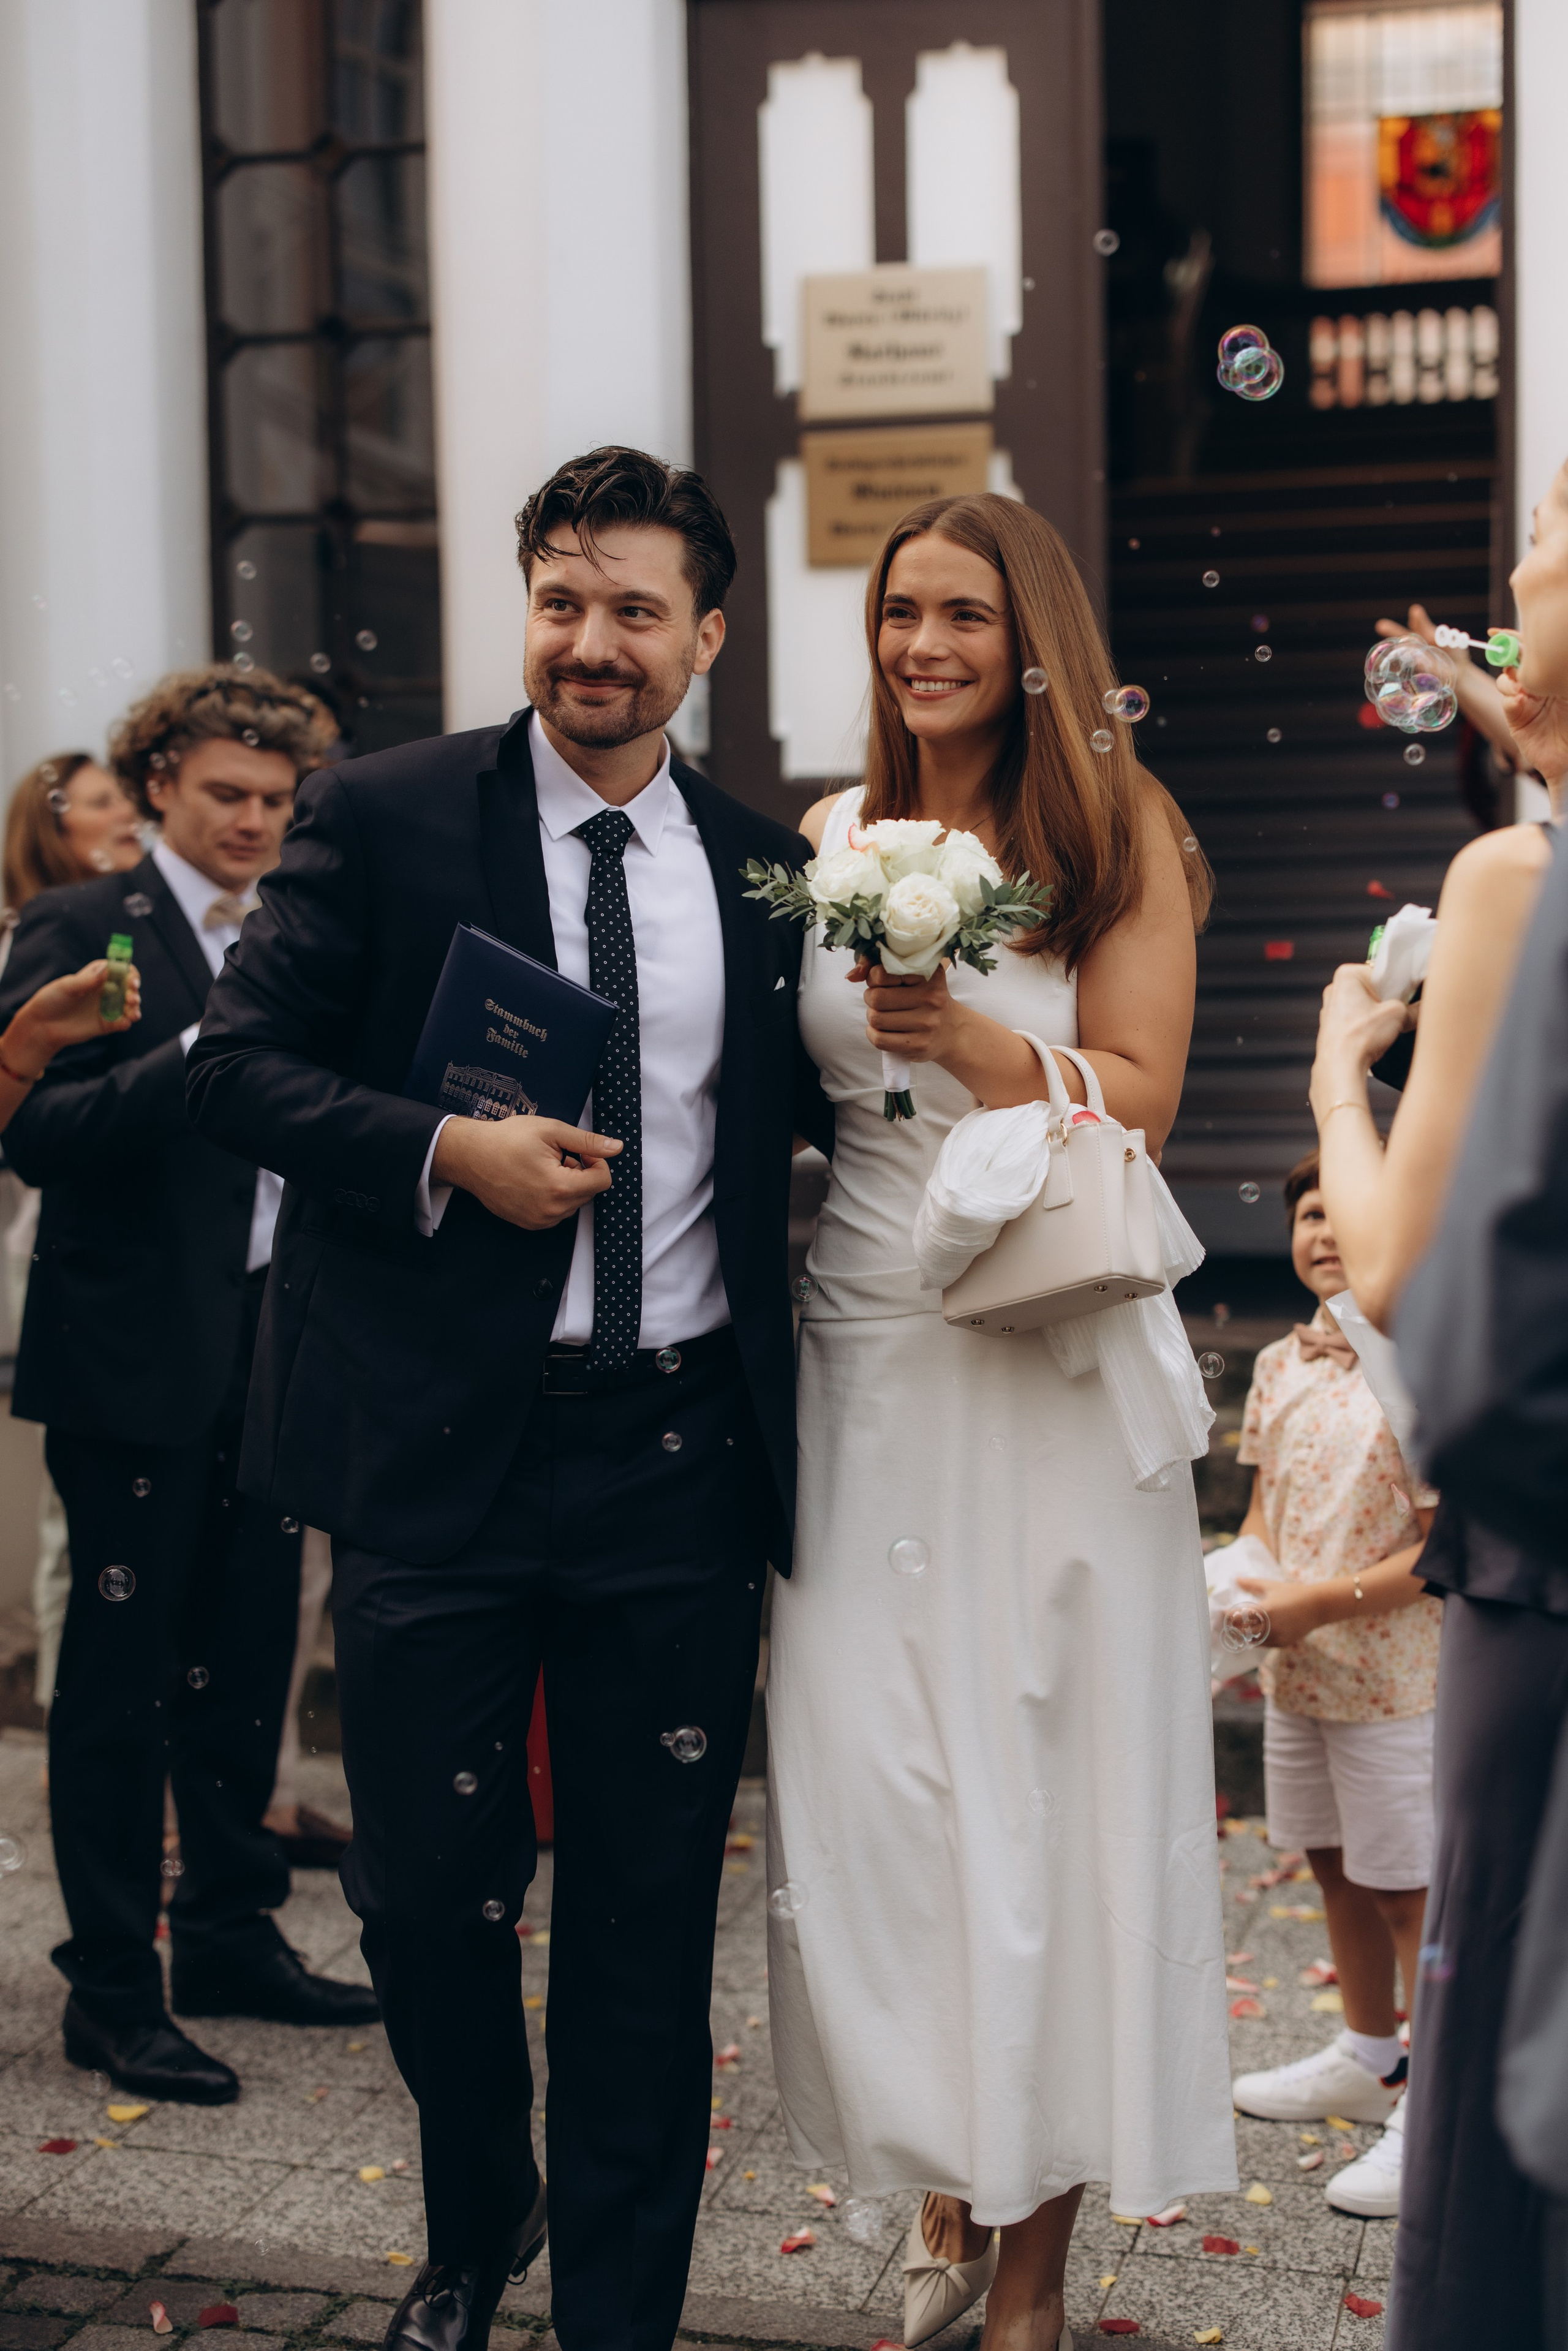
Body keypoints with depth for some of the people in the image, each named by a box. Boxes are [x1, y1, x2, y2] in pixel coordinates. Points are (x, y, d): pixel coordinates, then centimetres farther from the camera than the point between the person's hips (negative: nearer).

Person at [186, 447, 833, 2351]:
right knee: (427, 1889, 10)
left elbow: (823, 1115, 18)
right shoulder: (381, 818, -1)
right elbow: (237, 1066, -6)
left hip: (679, 1456, 2)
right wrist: (444, 1152, -19)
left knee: (648, 1921, 10)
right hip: (441, 1440, -2)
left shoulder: (765, 869, 9)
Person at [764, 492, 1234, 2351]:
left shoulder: (1116, 829, 2)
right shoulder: (829, 836, 10)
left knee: (1044, 1786, 1)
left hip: (1046, 1361, -3)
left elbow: (1137, 1101, -4)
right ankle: (945, 2201, 22)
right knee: (866, 1788, 2)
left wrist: (968, 1039, -19)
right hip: (860, 1357, 3)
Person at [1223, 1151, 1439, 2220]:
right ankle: (1369, 2059, 38)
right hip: (1295, 1669, 8)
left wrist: (1321, 1604, -21)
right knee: (1334, 1864, 20)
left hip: (1395, 1675, -8)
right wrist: (1240, 1596, -1)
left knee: (1409, 1890, 0)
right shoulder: (1280, 1364, 6)